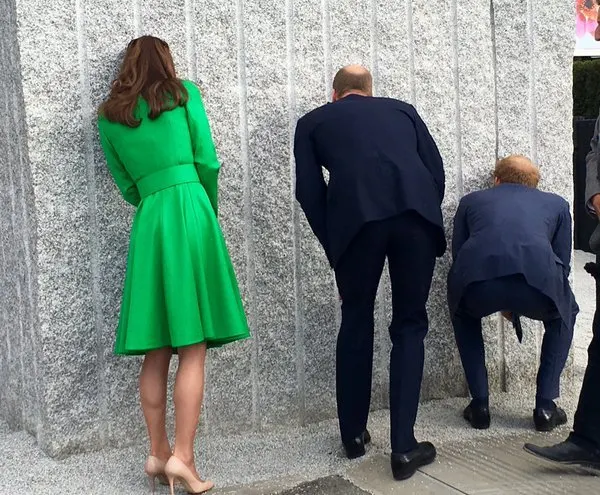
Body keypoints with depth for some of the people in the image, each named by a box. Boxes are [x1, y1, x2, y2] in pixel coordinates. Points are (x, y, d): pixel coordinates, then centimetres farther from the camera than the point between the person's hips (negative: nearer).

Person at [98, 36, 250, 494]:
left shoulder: (109, 116, 16)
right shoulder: (184, 92, 6)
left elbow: (127, 186, 17)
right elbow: (207, 162, 2)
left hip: (148, 222, 4)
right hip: (189, 210, -4)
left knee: (156, 349, 8)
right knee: (193, 348, -4)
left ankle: (158, 453, 13)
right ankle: (182, 456, -9)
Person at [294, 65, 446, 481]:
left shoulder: (313, 122, 26)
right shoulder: (402, 110, 31)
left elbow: (309, 191, 15)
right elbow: (437, 171, 20)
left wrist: (334, 244, 22)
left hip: (357, 218, -1)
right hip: (417, 213, 1)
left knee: (357, 323, 19)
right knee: (409, 326, 13)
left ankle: (354, 435, 29)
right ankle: (404, 447, 9)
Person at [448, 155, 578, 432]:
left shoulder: (471, 200, 35)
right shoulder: (556, 203, 35)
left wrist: (500, 303, 49)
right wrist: (523, 302, 51)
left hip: (477, 279, 1)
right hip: (537, 275, 0)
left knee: (464, 315, 38)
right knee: (564, 314, 36)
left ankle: (480, 405, 29)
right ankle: (545, 406, 26)